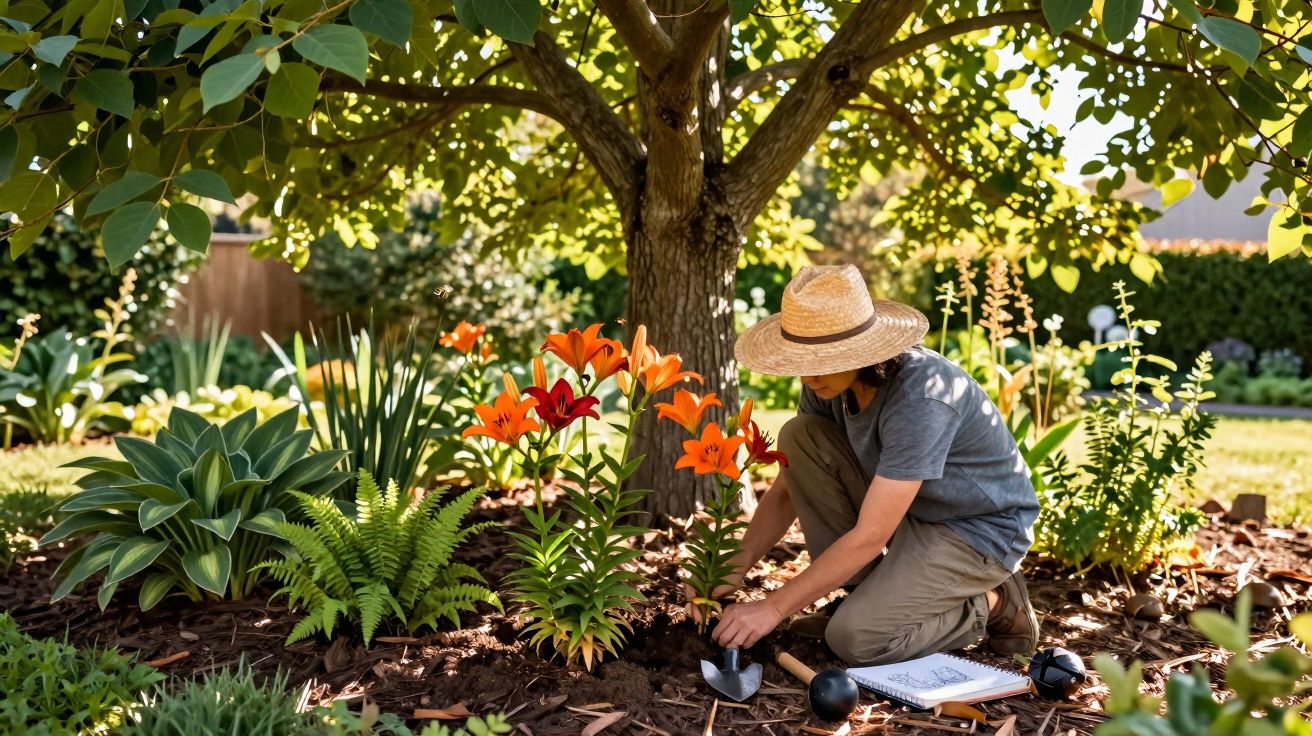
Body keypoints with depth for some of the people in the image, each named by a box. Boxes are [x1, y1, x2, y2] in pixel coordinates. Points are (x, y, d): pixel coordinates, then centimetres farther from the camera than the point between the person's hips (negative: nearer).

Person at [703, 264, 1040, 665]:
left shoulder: (921, 399, -33)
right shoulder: (830, 381, -9)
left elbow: (869, 537, -33)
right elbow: (786, 490, -1)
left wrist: (773, 608, -30)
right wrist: (735, 568, -14)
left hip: (977, 531, -7)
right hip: (910, 512, 7)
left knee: (855, 637, -24)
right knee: (798, 437, -12)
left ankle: (990, 606, 2)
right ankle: (870, 594, -1)